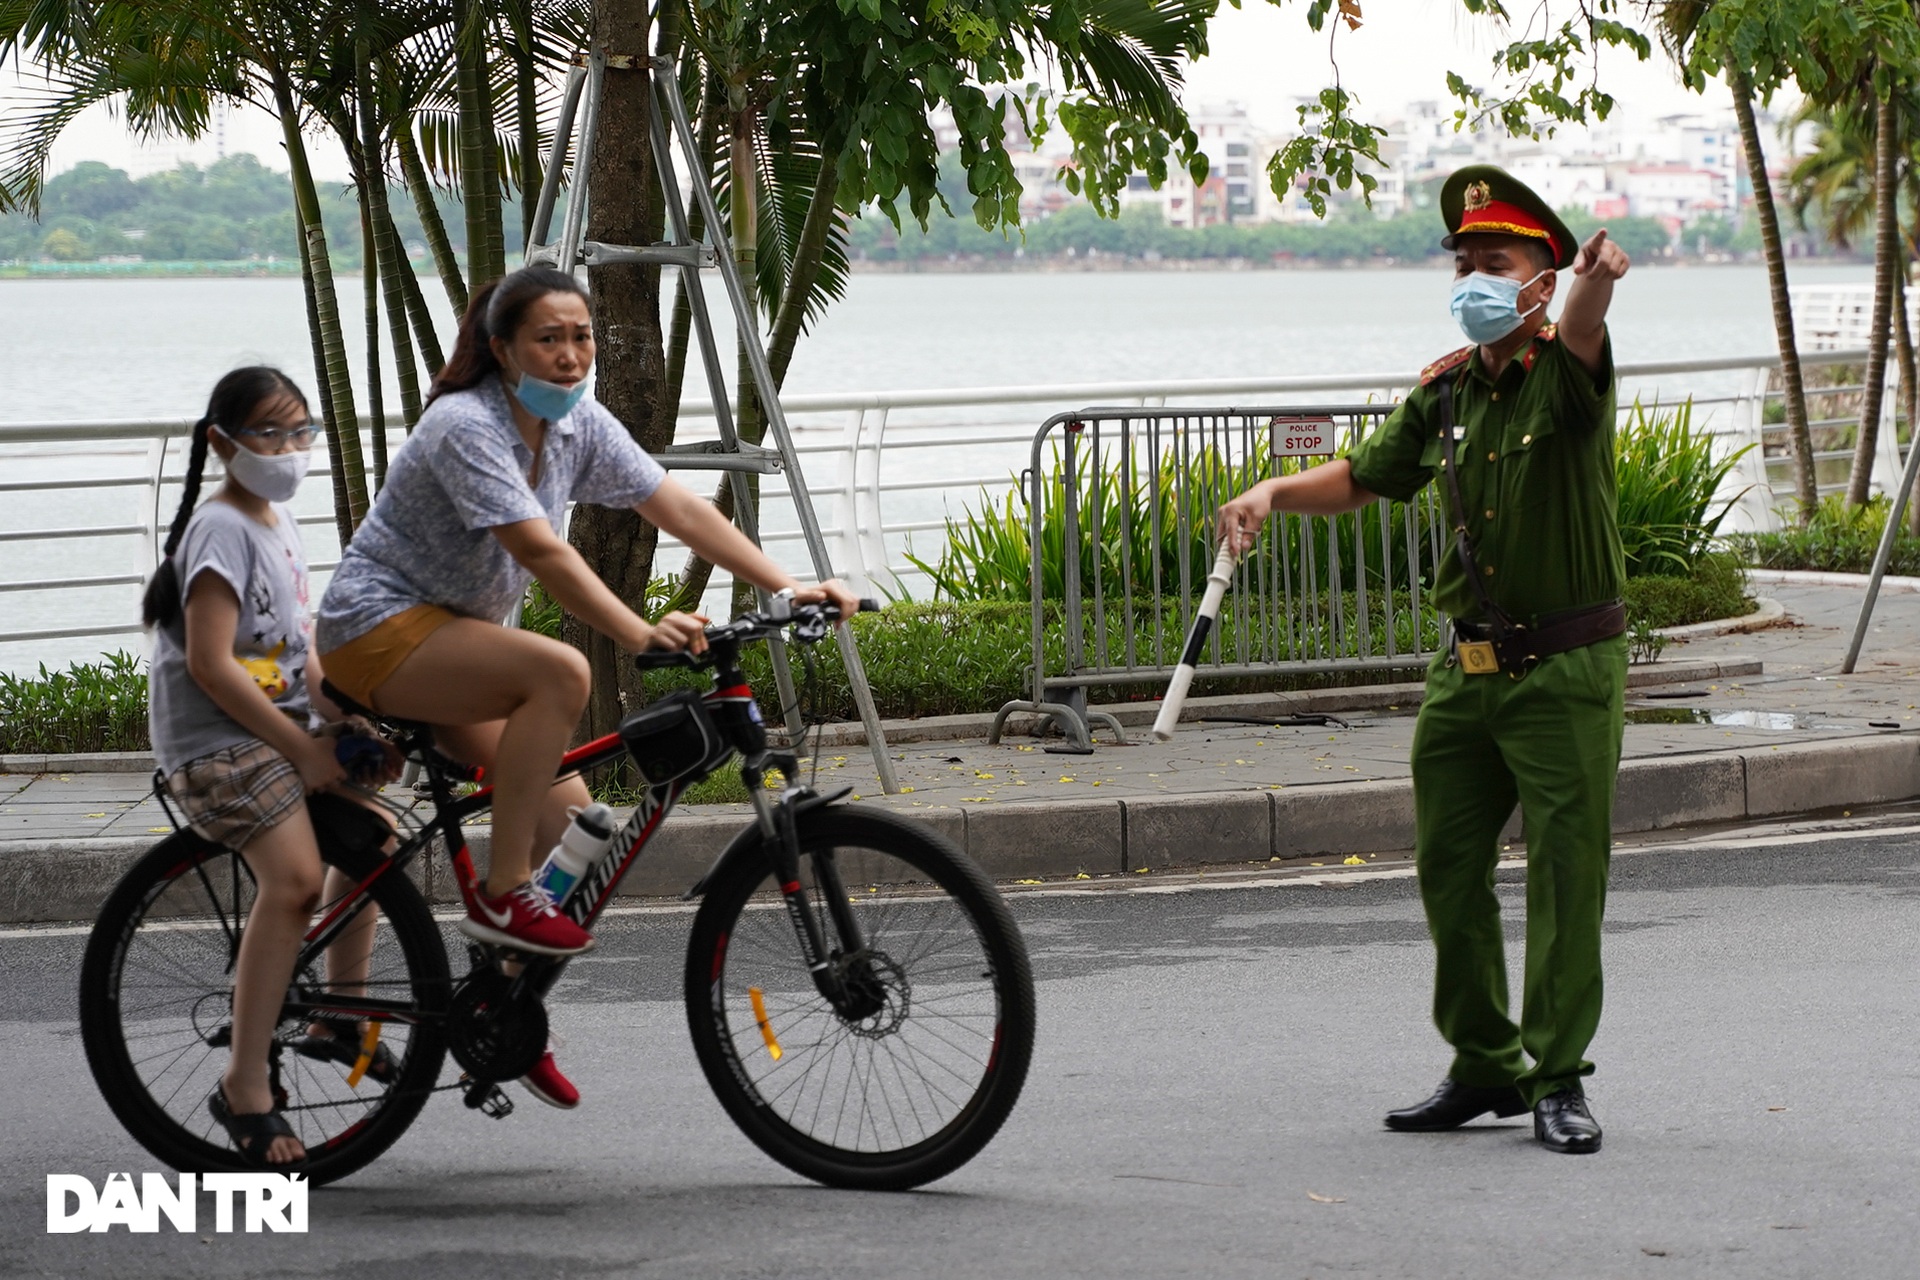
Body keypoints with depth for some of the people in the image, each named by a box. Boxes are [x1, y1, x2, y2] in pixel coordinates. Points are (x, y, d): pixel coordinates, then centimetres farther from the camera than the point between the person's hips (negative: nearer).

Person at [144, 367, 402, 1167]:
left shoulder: (276, 521, 15)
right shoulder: (222, 529, -15)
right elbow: (210, 664, -21)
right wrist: (302, 748, -19)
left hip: (276, 728, 10)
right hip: (215, 739, -10)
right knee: (293, 876, -25)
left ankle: (338, 1019, 26)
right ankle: (246, 1088, -24)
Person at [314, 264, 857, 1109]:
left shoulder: (579, 425, 1)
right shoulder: (467, 426, -23)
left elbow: (679, 509, -2)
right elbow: (542, 552, -33)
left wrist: (788, 587, -13)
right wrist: (639, 635, -42)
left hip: (450, 638, 9)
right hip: (380, 628, -9)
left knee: (570, 817, -1)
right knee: (558, 672, -32)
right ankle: (501, 897, -24)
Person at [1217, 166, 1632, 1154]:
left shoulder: (1564, 376, -9)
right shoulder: (1446, 392, 9)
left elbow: (1581, 335, -33)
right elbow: (1365, 477, 22)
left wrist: (1595, 283, -57)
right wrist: (1275, 492, 3)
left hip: (1568, 672, -6)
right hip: (1466, 671, 6)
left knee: (1566, 876, -4)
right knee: (1448, 869, 9)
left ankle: (1559, 1079, 5)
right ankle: (1484, 1067, 21)